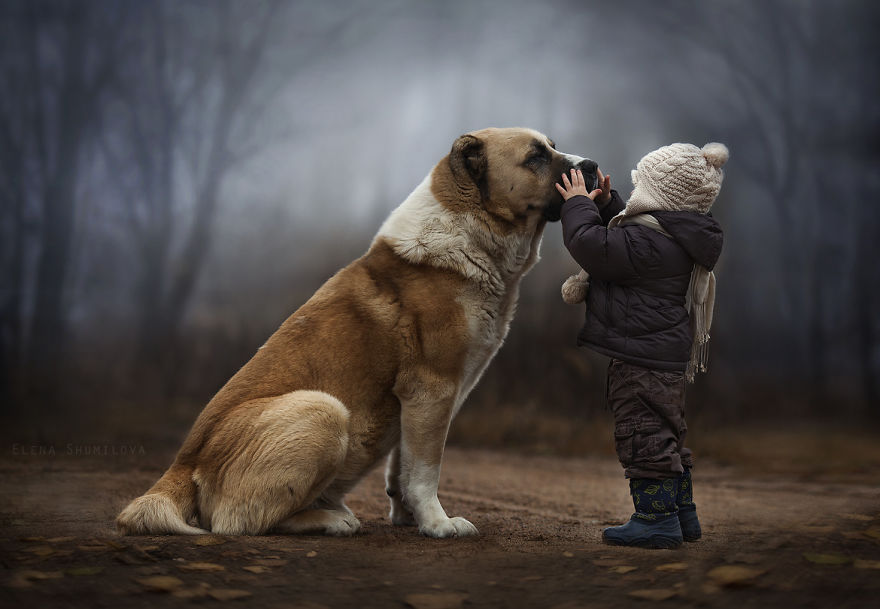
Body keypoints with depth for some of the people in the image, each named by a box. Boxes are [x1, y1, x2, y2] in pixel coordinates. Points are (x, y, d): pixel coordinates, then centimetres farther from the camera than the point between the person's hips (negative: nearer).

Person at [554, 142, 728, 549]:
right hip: (667, 353, 11)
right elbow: (620, 241, 28)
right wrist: (605, 204, 18)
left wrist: (579, 204, -8)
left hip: (642, 355, -11)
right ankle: (682, 513, 27)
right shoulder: (675, 235, 13)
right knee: (666, 433, 18)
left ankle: (657, 518, -1)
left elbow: (592, 246, -22)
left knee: (643, 433, -5)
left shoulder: (649, 240, -21)